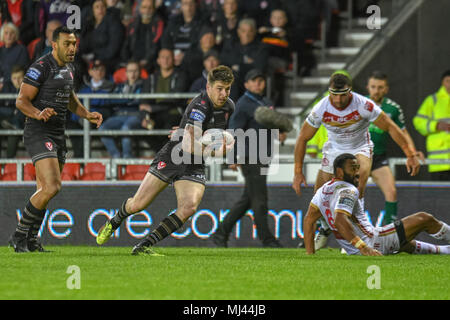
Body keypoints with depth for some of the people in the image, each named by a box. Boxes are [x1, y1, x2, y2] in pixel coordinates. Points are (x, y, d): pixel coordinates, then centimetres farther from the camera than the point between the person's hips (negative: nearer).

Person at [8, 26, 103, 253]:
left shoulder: (67, 69, 14)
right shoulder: (40, 68, -13)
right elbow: (21, 101, -16)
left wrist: (88, 115, 17)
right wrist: (39, 114, -33)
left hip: (58, 135, 9)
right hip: (39, 133, -9)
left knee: (44, 190, 11)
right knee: (52, 187, -20)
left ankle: (30, 241, 19)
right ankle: (19, 236, -9)